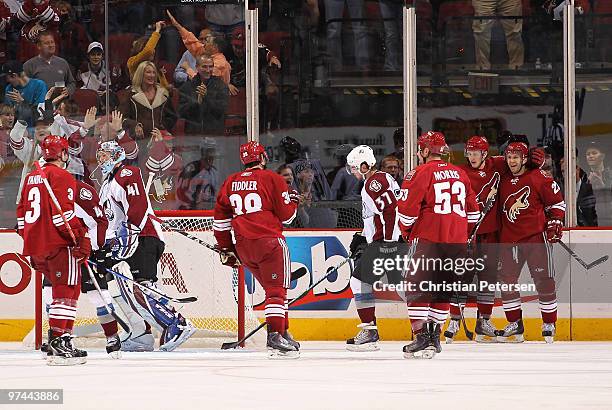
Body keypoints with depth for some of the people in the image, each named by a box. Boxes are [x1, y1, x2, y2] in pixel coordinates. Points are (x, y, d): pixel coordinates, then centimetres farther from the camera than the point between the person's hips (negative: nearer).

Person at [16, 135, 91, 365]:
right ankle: (59, 344, -19)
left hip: (35, 247, 8)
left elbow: (22, 211, 23)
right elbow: (63, 212, -18)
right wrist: (81, 240, -15)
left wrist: (29, 241, 28)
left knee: (63, 288, 18)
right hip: (58, 245, -8)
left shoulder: (31, 178, 19)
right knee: (66, 292, -9)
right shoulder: (61, 176, -7)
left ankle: (58, 340, 18)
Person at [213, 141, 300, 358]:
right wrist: (293, 201, 18)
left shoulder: (231, 183, 13)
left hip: (243, 246, 6)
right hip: (268, 241, -6)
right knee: (277, 290, -7)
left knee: (273, 288, 18)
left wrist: (225, 247, 24)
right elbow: (286, 215, -4)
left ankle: (284, 334, 20)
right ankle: (275, 336, -20)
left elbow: (220, 218, 16)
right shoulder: (272, 179, -5)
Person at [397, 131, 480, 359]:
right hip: (457, 242, 6)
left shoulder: (421, 173, -6)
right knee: (442, 289, 15)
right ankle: (435, 335, 17)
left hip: (428, 238, -6)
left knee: (417, 288, -3)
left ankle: (422, 336, -13)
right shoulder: (460, 174, 15)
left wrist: (407, 232, 10)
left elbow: (407, 209, -8)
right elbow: (473, 211, 20)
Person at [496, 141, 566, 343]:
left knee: (543, 280, -3)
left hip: (536, 235, -5)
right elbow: (500, 209, 22)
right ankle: (515, 324, 11)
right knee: (506, 280, 1)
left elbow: (556, 201, 2)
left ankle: (549, 325, 5)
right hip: (510, 239, 5)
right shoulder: (503, 182, 11)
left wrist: (555, 223, -7)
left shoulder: (538, 178, -3)